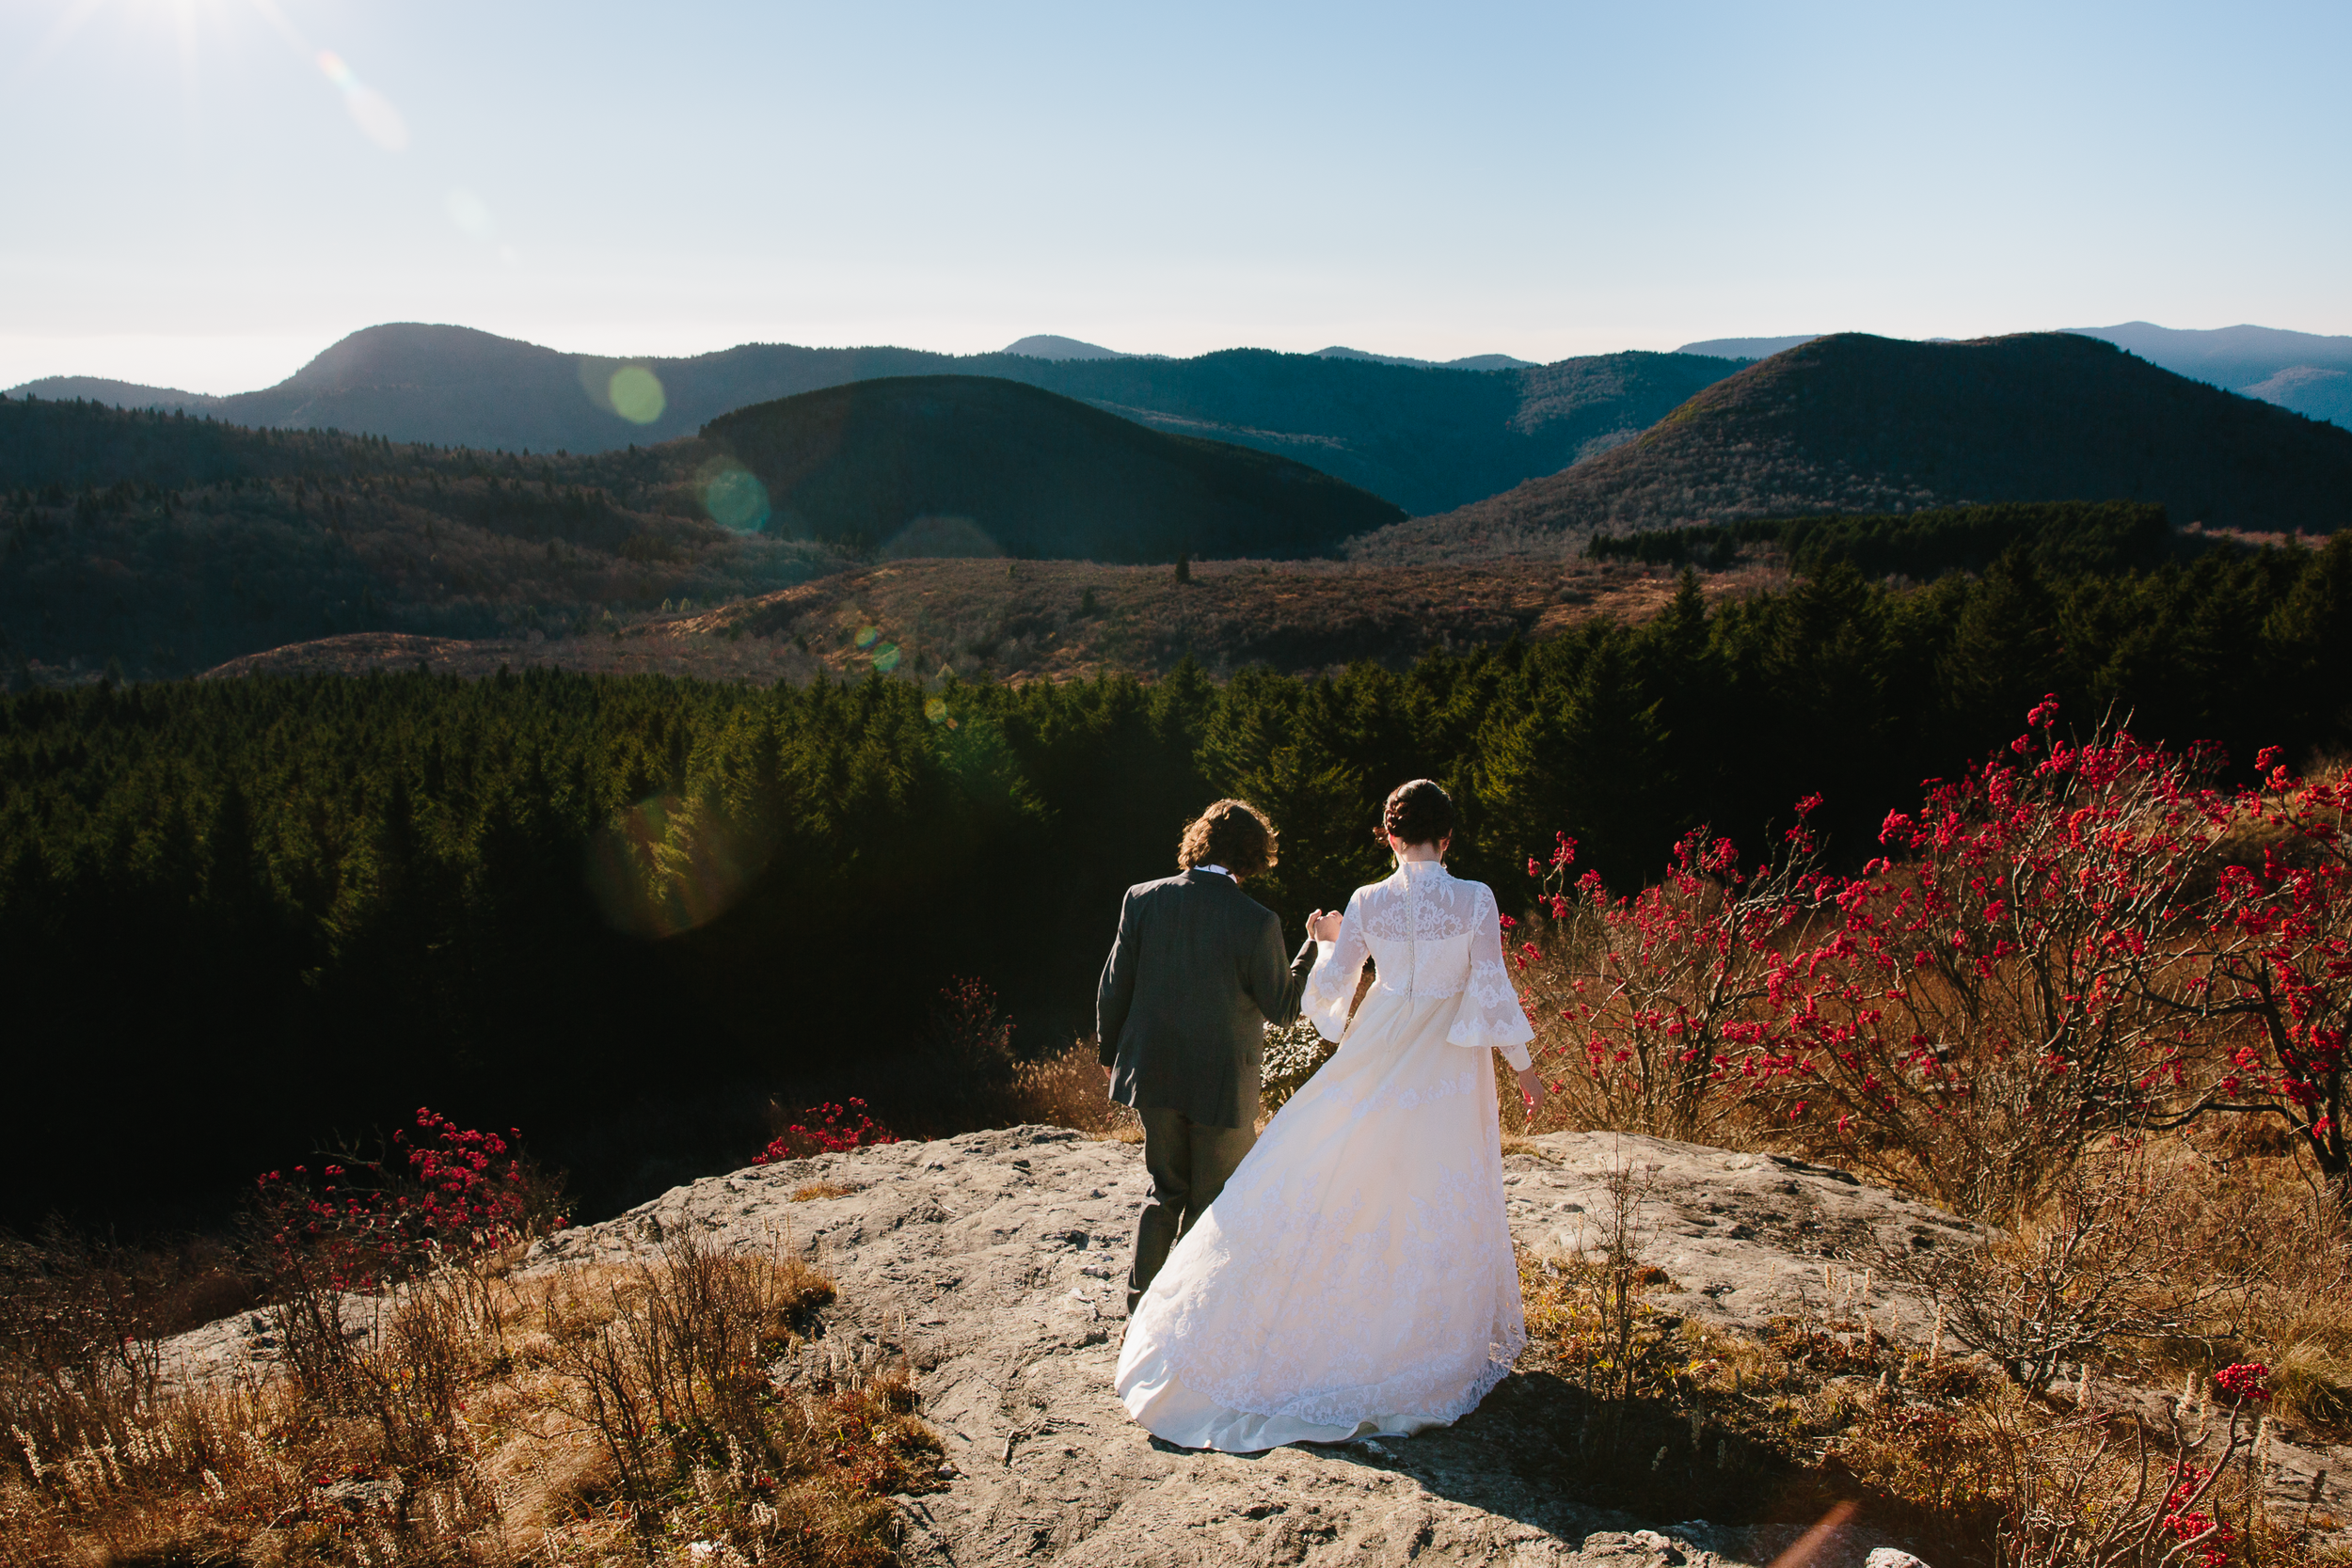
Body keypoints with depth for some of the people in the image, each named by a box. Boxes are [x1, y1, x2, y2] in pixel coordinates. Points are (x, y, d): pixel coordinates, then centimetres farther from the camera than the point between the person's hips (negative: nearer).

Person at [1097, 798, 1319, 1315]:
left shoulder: (1143, 899, -7)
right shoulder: (1257, 922, -17)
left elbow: (1114, 986, 0)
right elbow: (1282, 1008, -9)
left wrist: (1110, 1050, 15)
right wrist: (1316, 948, 1)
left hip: (1153, 1075, 4)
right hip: (1221, 1082, -4)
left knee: (1166, 1189, 22)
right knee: (1212, 1201, 13)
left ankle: (1142, 1292, 27)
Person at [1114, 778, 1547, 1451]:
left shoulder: (1368, 903, -7)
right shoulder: (1476, 900, -11)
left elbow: (1328, 988, -4)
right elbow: (1492, 990, -9)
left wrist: (1327, 941, 16)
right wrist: (1524, 1065, 3)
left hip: (1379, 1060, 1)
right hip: (1449, 1068, -1)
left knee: (1340, 1185, 12)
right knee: (1442, 1204, 10)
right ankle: (1437, 1344, 24)